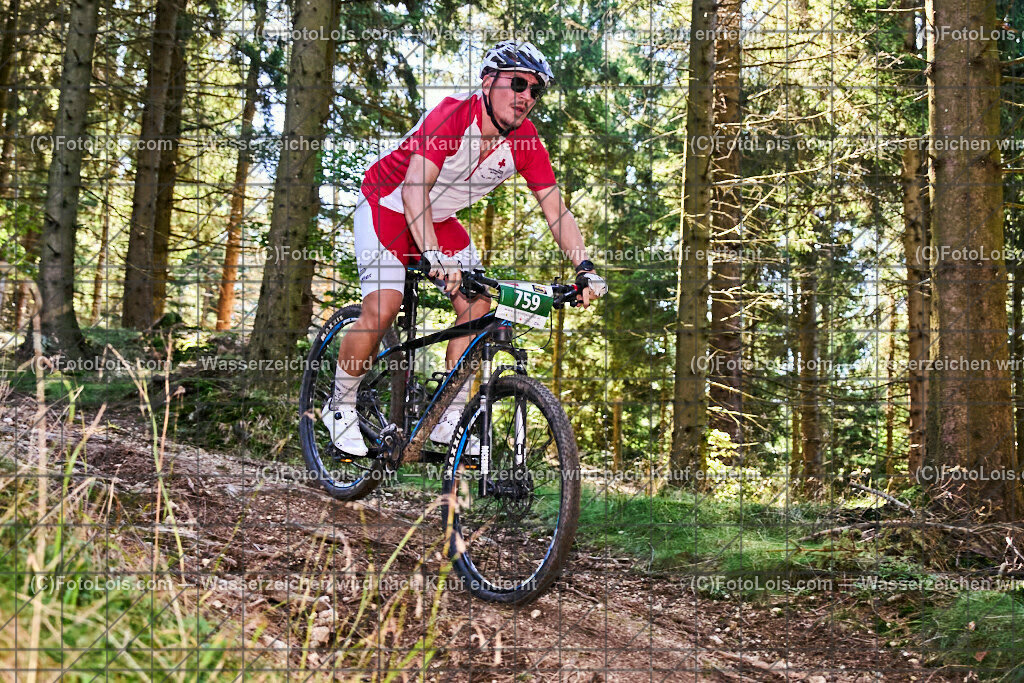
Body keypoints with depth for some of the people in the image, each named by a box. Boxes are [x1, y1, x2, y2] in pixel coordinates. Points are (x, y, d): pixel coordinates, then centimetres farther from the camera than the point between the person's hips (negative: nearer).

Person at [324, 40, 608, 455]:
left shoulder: (525, 142, -14)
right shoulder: (452, 116, -30)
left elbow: (557, 211, -11)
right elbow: (414, 190, -40)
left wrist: (586, 268, -25)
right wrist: (434, 257, -53)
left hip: (440, 220, 6)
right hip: (388, 205, -6)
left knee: (479, 306, -10)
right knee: (382, 308, -21)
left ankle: (450, 421, 2)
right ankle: (341, 406, 3)